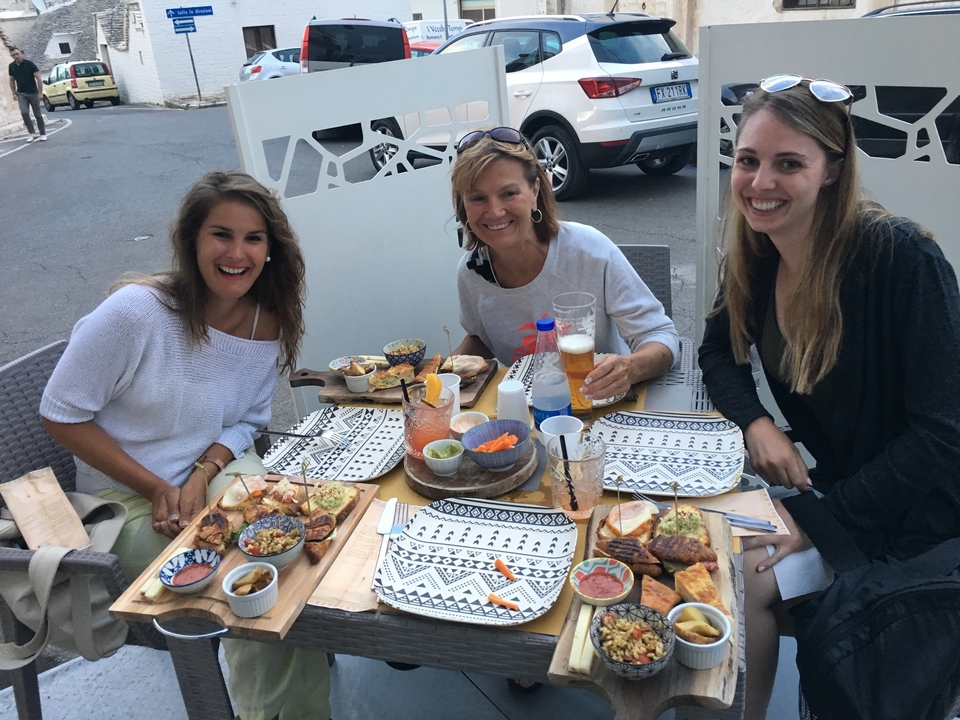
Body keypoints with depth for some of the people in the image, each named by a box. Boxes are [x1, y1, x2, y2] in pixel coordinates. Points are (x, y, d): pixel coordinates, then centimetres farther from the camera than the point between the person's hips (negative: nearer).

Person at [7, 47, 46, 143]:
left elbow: (38, 79, -9)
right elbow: (12, 80, 14)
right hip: (21, 94, 2)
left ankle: (43, 134, 15)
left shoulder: (29, 64, -8)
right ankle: (32, 134, -7)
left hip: (33, 93, -2)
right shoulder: (11, 66, 4)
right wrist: (14, 93, 7)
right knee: (24, 113, -14)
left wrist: (40, 93, -13)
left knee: (38, 115, 4)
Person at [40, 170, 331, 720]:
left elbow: (247, 421, 6)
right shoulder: (137, 310, -22)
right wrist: (158, 488, -17)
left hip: (220, 469, 5)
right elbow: (62, 415, -13)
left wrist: (203, 474, -15)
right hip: (130, 501, -4)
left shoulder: (270, 323, -6)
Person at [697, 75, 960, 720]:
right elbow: (719, 352, 9)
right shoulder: (754, 259, -6)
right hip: (824, 478, 6)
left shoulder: (902, 258, -25)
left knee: (743, 576, -20)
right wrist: (756, 423, -10)